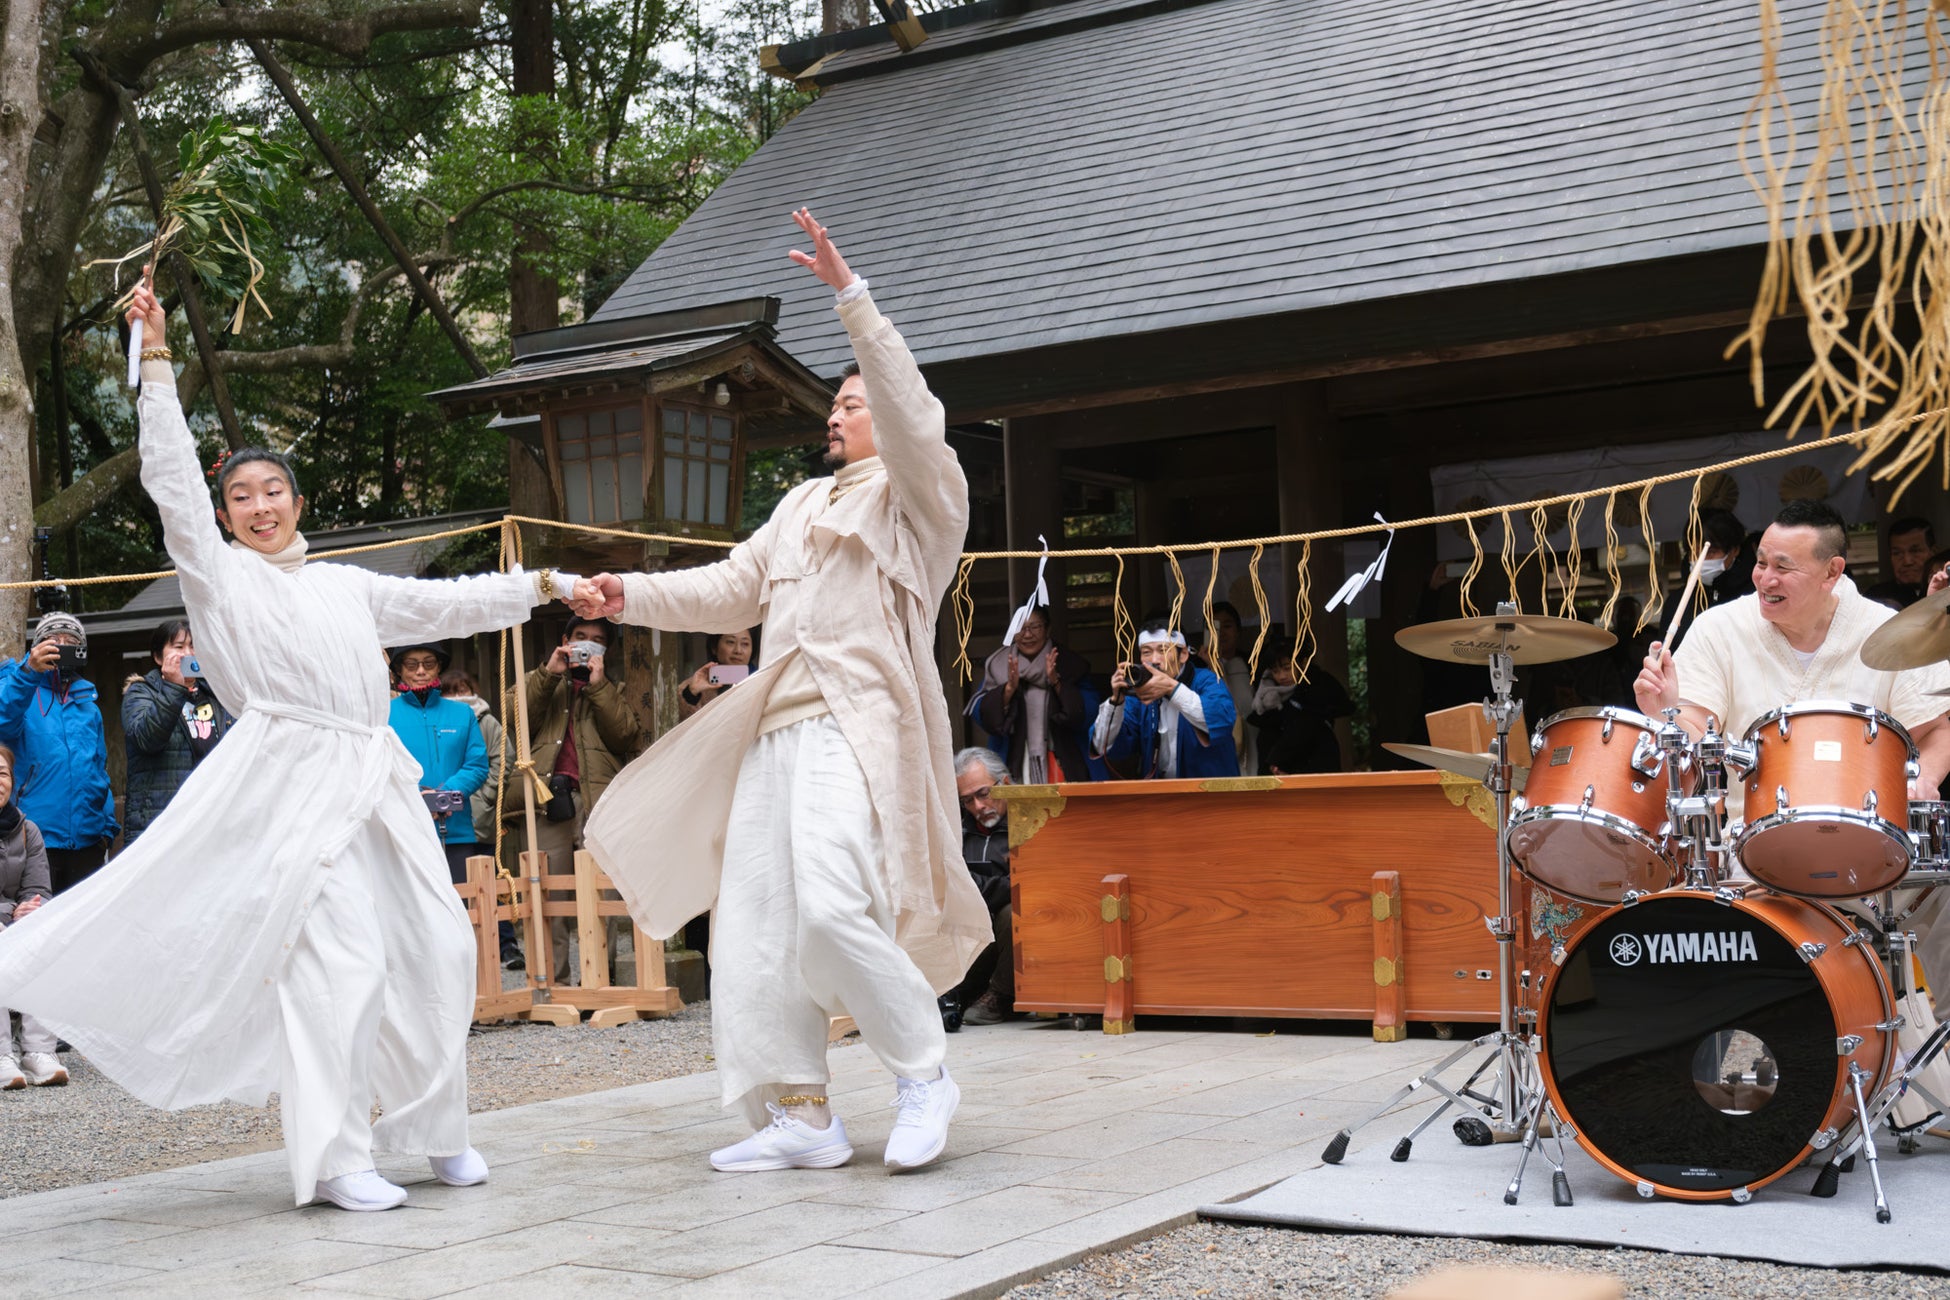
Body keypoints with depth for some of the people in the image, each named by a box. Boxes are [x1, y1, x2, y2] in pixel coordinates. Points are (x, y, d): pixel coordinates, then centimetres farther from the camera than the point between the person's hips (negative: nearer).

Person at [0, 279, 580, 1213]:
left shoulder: (347, 585, 22)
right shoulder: (219, 574, 8)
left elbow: (444, 604, 28)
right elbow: (173, 479, 0)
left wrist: (541, 586, 29)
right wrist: (156, 362, -5)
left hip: (374, 780, 6)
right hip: (293, 778, -6)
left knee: (436, 947, 5)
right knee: (340, 959, -14)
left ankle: (434, 1128, 19)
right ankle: (334, 1159, -7)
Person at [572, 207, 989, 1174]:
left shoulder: (922, 493, 5)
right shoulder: (804, 503, 27)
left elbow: (908, 411, -15)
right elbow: (736, 589, 27)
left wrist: (851, 296, -20)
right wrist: (635, 596, 13)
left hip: (857, 723, -8)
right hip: (776, 728, 8)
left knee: (832, 904, -25)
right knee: (753, 923, 1)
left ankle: (923, 1073, -7)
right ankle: (801, 1116, 6)